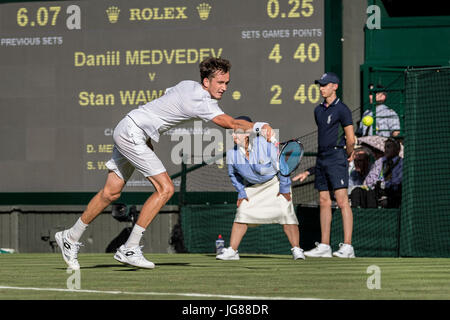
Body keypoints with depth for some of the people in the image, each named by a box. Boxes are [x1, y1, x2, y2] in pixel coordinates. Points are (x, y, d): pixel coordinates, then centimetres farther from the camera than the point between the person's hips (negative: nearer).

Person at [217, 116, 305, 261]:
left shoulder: (265, 145, -28)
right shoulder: (232, 152, -16)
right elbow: (233, 174, 5)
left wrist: (284, 189, -12)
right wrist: (241, 193, 1)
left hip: (275, 182, -3)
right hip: (252, 187, 3)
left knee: (286, 213, -14)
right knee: (241, 214, -6)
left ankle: (296, 250, -10)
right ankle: (232, 251, -1)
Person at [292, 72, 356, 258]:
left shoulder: (341, 110, -8)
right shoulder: (318, 111, 16)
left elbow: (350, 139, -8)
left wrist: (348, 155, 5)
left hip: (336, 158, -8)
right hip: (321, 159, 8)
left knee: (342, 201, -13)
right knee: (324, 202, 8)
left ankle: (347, 247, -17)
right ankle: (324, 246, 11)